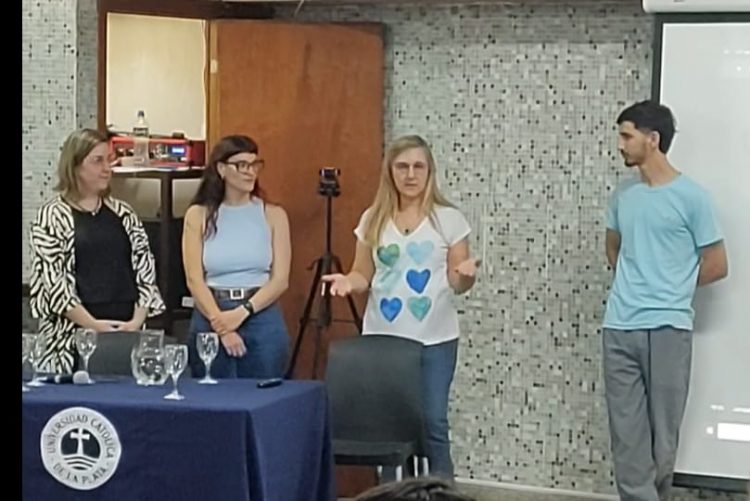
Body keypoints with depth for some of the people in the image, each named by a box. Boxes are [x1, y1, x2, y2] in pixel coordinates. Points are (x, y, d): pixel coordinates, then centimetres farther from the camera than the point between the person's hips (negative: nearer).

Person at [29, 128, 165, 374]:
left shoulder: (123, 214, 13)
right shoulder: (52, 217, 0)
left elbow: (144, 269, 10)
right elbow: (51, 279, -7)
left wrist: (137, 321, -5)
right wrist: (93, 325, -14)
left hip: (126, 333, 4)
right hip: (73, 337, -3)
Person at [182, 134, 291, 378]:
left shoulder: (273, 215, 5)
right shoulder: (199, 215, 4)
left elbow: (280, 279, -1)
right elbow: (194, 279, -3)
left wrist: (242, 312, -15)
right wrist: (220, 323, -16)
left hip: (262, 320, 0)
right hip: (210, 319, 0)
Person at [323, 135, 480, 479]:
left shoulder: (448, 218, 0)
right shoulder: (373, 219, 6)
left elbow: (457, 282, 1)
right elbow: (364, 276, 11)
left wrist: (465, 275, -21)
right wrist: (348, 281, -11)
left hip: (434, 340, -2)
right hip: (382, 338, 2)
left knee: (433, 423, -3)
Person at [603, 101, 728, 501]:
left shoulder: (691, 197, -6)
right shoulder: (622, 195, 10)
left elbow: (716, 266, -1)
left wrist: (670, 286, 9)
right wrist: (637, 282, 12)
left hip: (667, 328, -4)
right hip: (620, 327, 5)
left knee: (663, 430, 4)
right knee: (626, 432, 1)